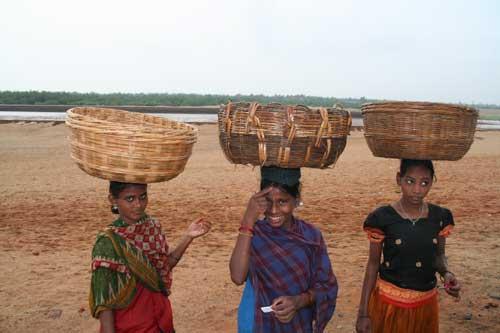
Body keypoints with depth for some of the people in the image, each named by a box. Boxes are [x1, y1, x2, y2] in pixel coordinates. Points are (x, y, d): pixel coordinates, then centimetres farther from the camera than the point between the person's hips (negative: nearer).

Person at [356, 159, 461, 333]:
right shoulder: (382, 218, -15)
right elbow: (373, 263, -8)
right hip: (389, 301, -3)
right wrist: (363, 312, -8)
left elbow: (439, 255, 8)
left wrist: (446, 273, -15)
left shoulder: (440, 217, -6)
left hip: (426, 303, 3)